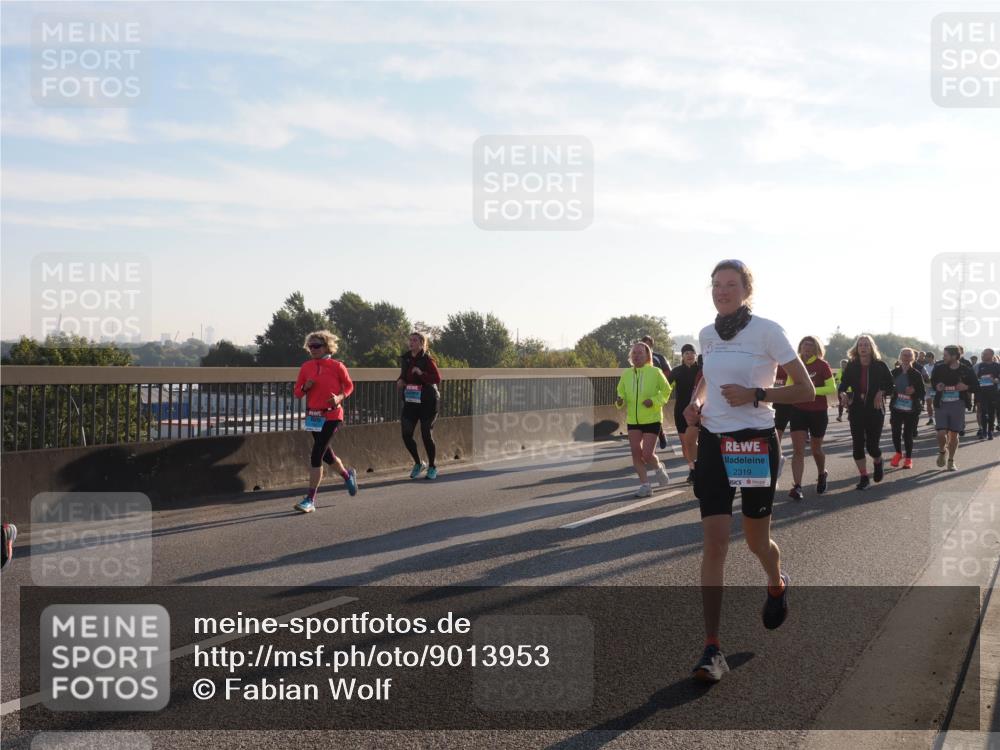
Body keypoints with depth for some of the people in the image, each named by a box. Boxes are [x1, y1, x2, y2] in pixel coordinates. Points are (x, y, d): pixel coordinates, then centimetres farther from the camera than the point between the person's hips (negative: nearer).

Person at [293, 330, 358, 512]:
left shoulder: (336, 366, -7)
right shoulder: (306, 367, 3)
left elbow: (349, 386, 5)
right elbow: (297, 392, 8)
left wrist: (340, 397, -13)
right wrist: (305, 387, -13)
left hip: (332, 416, -6)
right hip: (313, 416, 6)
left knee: (316, 455, -13)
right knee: (326, 453, 19)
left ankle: (310, 499, -8)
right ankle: (347, 475, 49)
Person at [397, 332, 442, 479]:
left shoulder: (427, 359, -9)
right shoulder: (406, 359, 9)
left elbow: (437, 379, -18)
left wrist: (421, 373, -30)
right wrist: (399, 381, 2)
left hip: (427, 402, -5)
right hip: (410, 401, 5)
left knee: (426, 435, -1)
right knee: (406, 435, -2)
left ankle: (432, 467, 17)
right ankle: (418, 463, 19)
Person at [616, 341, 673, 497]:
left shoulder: (655, 372, -7)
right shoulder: (626, 375, 3)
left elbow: (666, 391, 0)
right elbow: (621, 394, 13)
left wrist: (654, 401, -16)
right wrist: (620, 401, -9)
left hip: (652, 419, -4)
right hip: (633, 420, 4)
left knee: (647, 454, -8)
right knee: (636, 453, 0)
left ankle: (658, 468, 25)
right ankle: (644, 484, 12)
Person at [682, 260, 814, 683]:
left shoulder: (767, 331, -8)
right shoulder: (707, 336, 7)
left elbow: (805, 390, -7)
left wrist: (755, 395, -18)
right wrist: (696, 400, 8)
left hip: (755, 442, -3)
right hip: (713, 442, 3)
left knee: (756, 541, 11)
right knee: (713, 541, -7)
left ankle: (777, 585, 48)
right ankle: (712, 648, -8)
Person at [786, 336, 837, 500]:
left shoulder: (822, 365, -7)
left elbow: (832, 388, -12)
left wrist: (813, 390, -24)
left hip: (818, 412, -2)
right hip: (798, 411, 2)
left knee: (816, 449, 13)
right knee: (798, 449, -11)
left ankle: (822, 475, 42)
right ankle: (797, 486, -16)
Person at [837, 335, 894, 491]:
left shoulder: (880, 366, -3)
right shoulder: (851, 366, 0)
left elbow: (891, 386, 3)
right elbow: (843, 385, 4)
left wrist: (881, 392, -16)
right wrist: (843, 394, -17)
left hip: (875, 410, -2)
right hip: (856, 411, 2)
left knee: (872, 445, -4)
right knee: (858, 445, -2)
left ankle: (878, 463, 31)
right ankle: (863, 476, 11)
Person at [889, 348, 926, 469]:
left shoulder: (917, 374, -2)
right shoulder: (895, 372, 6)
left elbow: (922, 393, -1)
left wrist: (914, 391, -19)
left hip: (911, 409, -2)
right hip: (896, 408, 2)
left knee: (908, 434, -1)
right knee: (896, 432, -4)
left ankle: (908, 459, 15)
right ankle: (898, 453, 22)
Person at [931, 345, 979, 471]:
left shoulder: (966, 370, -3)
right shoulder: (939, 368, -1)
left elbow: (976, 385, 6)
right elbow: (932, 381, 15)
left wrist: (966, 387, -14)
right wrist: (936, 387, -6)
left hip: (958, 405, 0)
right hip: (941, 404, 0)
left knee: (954, 434, 5)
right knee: (941, 433, -10)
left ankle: (951, 461, 21)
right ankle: (942, 451, 22)